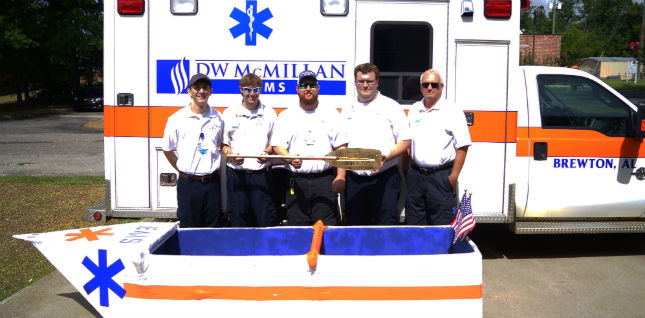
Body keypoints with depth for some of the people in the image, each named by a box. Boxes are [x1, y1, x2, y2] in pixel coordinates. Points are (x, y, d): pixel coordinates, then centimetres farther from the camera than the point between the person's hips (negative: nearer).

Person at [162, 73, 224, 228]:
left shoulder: (218, 118, 5)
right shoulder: (177, 119, -2)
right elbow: (167, 149, 6)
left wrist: (216, 169, 8)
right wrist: (182, 170, 2)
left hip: (212, 182, 2)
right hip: (188, 183, -2)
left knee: (213, 227, 10)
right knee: (188, 230, 6)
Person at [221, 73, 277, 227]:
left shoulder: (269, 113, 7)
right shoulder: (229, 114, 7)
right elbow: (223, 143, 9)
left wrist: (267, 152, -11)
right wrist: (230, 154, -11)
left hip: (261, 173, 0)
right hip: (236, 174, 1)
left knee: (266, 219, -2)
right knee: (237, 220, 6)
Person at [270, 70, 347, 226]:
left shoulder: (331, 113, 10)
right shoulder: (286, 116, 10)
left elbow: (341, 147, 6)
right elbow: (277, 146, 5)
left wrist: (340, 176, -4)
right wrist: (290, 159, -17)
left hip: (325, 179, 0)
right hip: (297, 181, 1)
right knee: (296, 228, 1)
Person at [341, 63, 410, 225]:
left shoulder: (391, 107, 3)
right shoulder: (347, 111, 16)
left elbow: (405, 142, -2)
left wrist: (387, 156, -19)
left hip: (384, 179, -4)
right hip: (355, 180, 4)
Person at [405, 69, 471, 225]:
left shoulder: (452, 111, -3)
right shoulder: (414, 110, 12)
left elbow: (462, 146, -6)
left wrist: (453, 177, -12)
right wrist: (405, 171, 10)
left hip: (441, 176, -4)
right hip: (415, 174, 5)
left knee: (440, 225, 0)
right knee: (413, 223, 10)